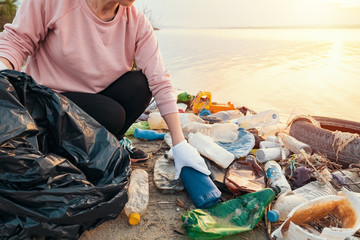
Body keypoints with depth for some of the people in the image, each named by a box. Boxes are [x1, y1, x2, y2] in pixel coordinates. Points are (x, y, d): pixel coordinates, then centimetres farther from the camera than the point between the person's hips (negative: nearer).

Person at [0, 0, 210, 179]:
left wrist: (180, 144, -22)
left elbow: (159, 81, -19)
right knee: (111, 115, -28)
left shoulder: (137, 22, -13)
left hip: (96, 95, 4)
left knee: (140, 84, -20)